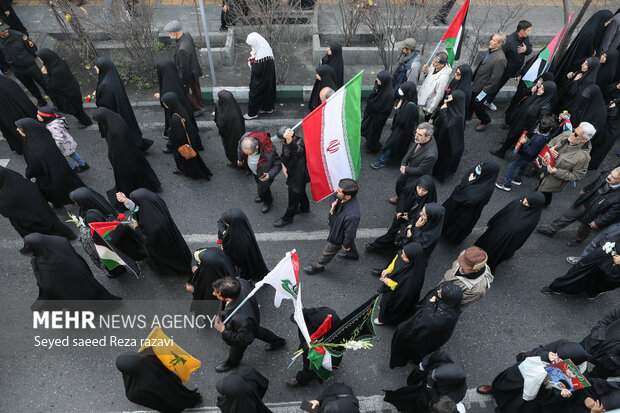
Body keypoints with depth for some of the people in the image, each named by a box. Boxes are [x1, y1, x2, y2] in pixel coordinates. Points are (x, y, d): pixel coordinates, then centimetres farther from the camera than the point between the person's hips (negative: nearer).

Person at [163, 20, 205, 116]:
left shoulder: (182, 49, -39)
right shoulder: (187, 35, -14)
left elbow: (184, 67, -28)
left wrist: (183, 81, -15)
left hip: (188, 73, -8)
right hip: (194, 68, 8)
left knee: (184, 92, 16)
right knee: (195, 88, 25)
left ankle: (197, 109, 30)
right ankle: (200, 106, 45)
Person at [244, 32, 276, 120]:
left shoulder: (261, 55, -31)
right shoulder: (265, 48, -3)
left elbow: (257, 71, -26)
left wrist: (252, 59, -17)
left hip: (260, 81, -9)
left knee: (254, 94, 5)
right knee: (267, 91, 24)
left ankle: (252, 113, 17)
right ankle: (267, 108, 41)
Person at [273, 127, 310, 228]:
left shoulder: (299, 143, -35)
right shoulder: (287, 142, -8)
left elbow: (297, 151, -62)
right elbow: (284, 154, 11)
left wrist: (288, 140, -76)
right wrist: (283, 165, -2)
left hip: (299, 175, -9)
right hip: (292, 172, 9)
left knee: (294, 196, 10)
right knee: (300, 191, 31)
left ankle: (287, 218, 30)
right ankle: (304, 207, 57)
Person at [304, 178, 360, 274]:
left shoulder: (351, 215, -49)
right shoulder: (344, 197, -27)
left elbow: (350, 233, -33)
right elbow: (333, 195, -5)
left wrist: (346, 245, -14)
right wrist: (333, 203, -28)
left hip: (339, 237, -7)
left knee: (327, 252, 21)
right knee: (350, 242, 38)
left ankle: (317, 267, 51)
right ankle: (353, 254, 70)